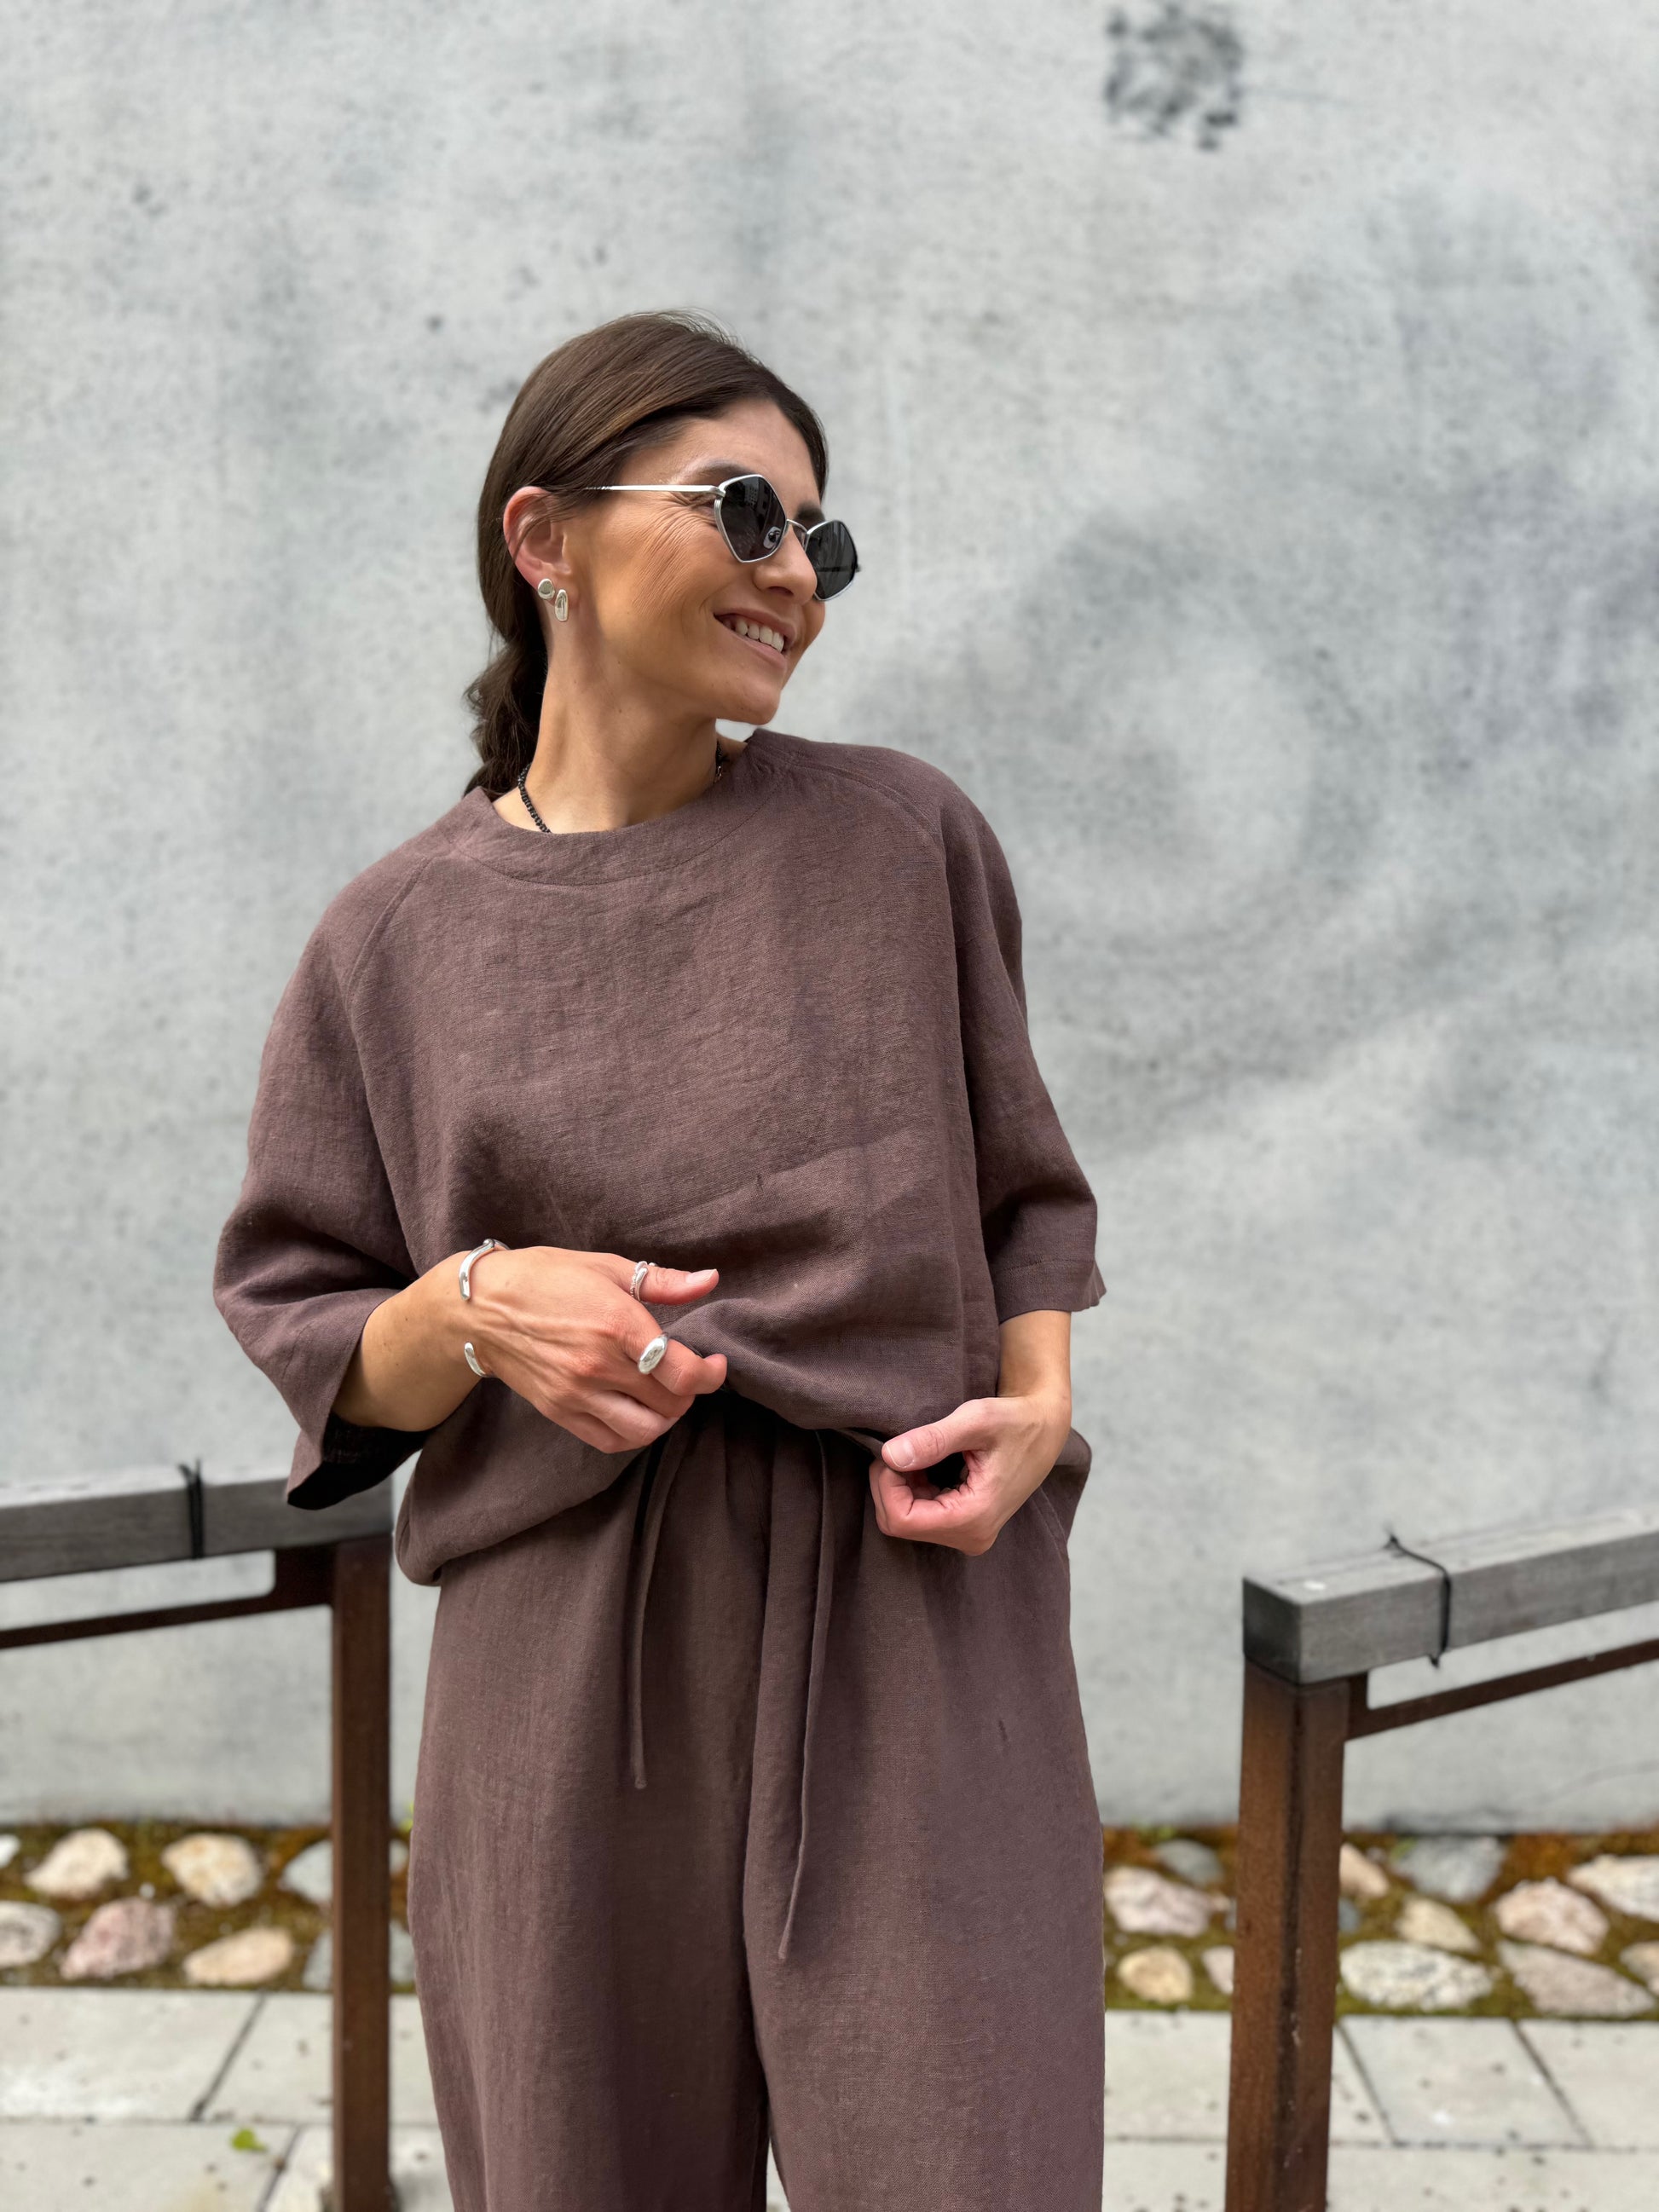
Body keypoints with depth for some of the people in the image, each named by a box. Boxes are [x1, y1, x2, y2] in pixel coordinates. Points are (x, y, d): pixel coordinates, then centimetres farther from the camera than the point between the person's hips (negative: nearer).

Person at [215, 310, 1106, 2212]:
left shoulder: (904, 841, 4)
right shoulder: (398, 938, 3)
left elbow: (1024, 1189, 13)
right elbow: (311, 1339, 7)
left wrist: (1039, 1408, -6)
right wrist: (475, 1308, -14)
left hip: (917, 1624, 0)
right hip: (573, 1663, 1)